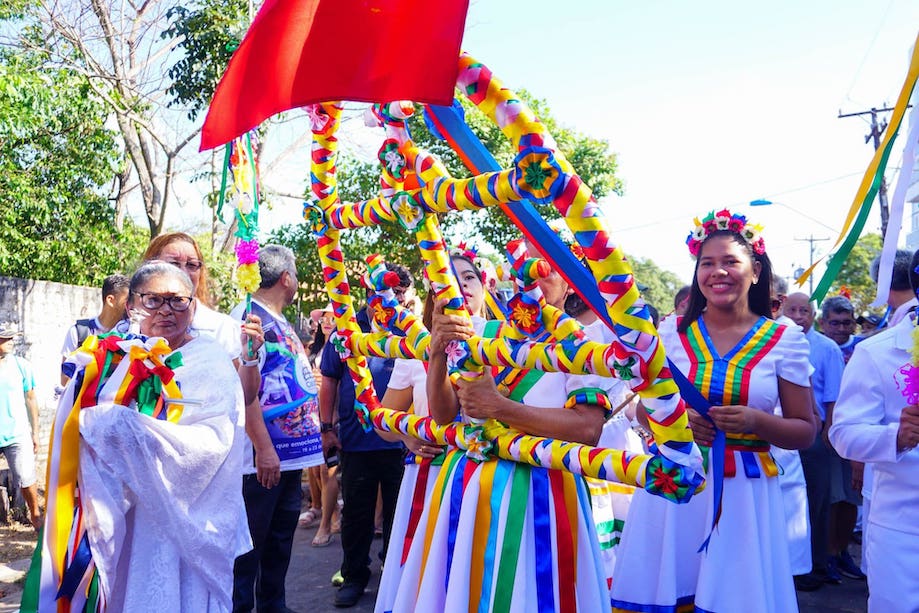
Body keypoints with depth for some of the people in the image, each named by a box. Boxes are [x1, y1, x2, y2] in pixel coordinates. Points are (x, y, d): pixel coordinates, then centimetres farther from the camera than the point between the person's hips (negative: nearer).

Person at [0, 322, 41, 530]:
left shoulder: (22, 365, -1)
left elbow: (31, 399, 7)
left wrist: (35, 432, 9)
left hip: (18, 435, 0)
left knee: (27, 479, 1)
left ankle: (35, 514, 20)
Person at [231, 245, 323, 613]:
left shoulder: (282, 324, 16)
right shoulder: (247, 317, -12)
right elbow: (244, 386, -20)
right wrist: (264, 448, -22)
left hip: (291, 452, 9)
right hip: (262, 457, -9)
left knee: (279, 543, 17)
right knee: (248, 546, 2)